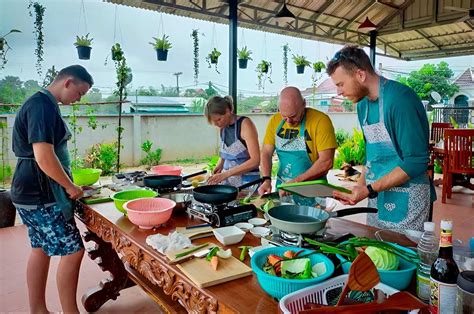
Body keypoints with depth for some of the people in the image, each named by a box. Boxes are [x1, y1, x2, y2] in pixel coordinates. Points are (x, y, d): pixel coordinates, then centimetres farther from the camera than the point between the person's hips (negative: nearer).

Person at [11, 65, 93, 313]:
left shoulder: (43, 103, 13)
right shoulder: (42, 106, -19)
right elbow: (44, 157, -26)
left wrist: (66, 185, 19)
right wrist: (70, 187, -13)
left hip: (35, 192, 10)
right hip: (40, 195, -10)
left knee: (41, 249, 17)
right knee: (73, 251, -3)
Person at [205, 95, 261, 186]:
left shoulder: (245, 124, -15)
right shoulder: (223, 128, 3)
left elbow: (255, 160, -21)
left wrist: (226, 174, -25)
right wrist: (220, 165, 1)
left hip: (247, 182, -5)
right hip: (228, 181, 6)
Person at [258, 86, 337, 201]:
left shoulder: (320, 120, -15)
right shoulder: (275, 121, 0)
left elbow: (326, 162, -19)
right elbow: (266, 153, 1)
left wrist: (297, 181, -23)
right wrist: (267, 180, -14)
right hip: (282, 189, 4)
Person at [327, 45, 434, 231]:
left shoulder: (400, 99, -19)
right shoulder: (363, 104, 6)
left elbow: (416, 161, -21)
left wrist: (369, 190, -22)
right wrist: (361, 186, 4)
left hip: (406, 201, -7)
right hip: (377, 197, 7)